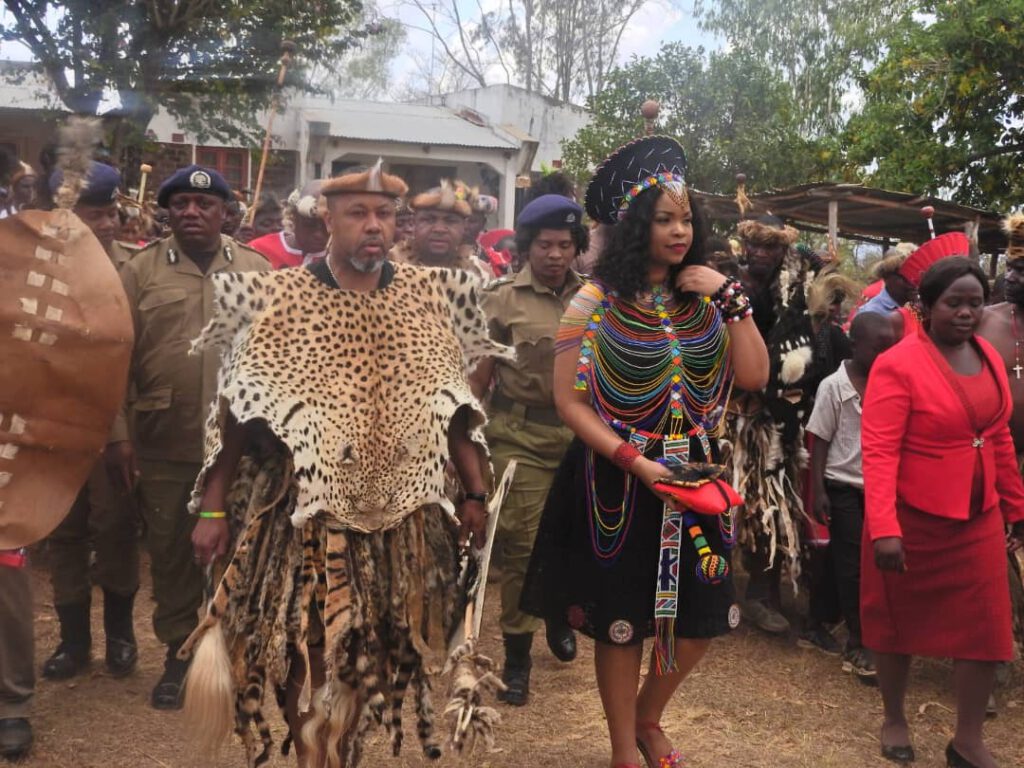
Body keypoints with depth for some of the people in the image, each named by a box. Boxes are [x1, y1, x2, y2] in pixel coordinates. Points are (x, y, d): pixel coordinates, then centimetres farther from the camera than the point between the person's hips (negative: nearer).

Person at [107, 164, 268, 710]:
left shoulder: (257, 270, 4)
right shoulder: (140, 271, 1)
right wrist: (117, 433, -5)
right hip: (163, 444, 0)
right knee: (169, 554, 11)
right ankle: (178, 653, 28)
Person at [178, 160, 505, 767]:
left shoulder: (431, 296, 2)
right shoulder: (277, 297, -5)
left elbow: (455, 409, 7)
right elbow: (235, 413, -3)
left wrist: (475, 494, 4)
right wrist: (213, 509, -5)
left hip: (401, 515, 3)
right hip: (305, 511, -2)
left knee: (373, 657, 13)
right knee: (308, 656, 4)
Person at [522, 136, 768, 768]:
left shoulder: (705, 300, 2)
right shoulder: (597, 301, -9)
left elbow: (754, 377, -7)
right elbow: (569, 401, -11)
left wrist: (732, 299, -12)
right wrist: (636, 462, -19)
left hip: (694, 479, 4)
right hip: (619, 484, -4)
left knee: (703, 619, 10)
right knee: (622, 623, 8)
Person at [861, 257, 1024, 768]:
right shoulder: (897, 365, -17)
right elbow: (879, 452, -23)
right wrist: (883, 529, -30)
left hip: (979, 520, 6)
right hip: (913, 519, -5)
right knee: (900, 623, 12)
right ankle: (894, 720, 34)